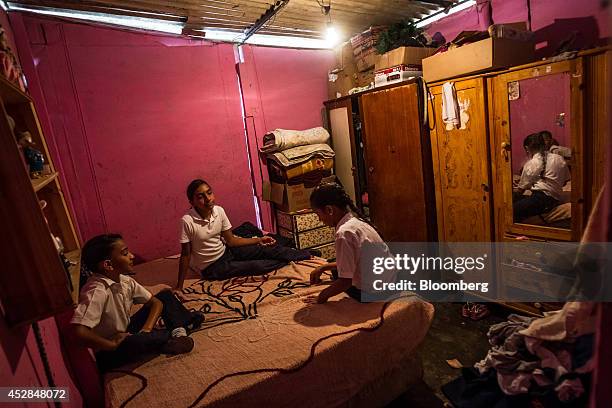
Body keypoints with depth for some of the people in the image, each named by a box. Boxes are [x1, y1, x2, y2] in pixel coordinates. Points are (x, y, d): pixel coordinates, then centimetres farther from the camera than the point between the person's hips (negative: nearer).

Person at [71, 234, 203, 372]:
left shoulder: (124, 281, -8)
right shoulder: (97, 291, -30)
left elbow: (156, 302, -2)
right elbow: (79, 331, -42)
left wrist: (147, 329, -18)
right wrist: (112, 344, -27)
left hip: (126, 333, 7)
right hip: (108, 353, -7)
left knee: (165, 295, 5)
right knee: (140, 341, -38)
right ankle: (177, 335, -6)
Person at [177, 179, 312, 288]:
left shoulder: (219, 211, -11)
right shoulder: (187, 221, -25)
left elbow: (230, 240, -2)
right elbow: (185, 255, -16)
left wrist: (259, 240, -8)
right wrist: (179, 286, -16)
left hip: (225, 251, 5)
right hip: (212, 267, -5)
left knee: (266, 249, -5)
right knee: (256, 266, -17)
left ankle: (305, 255, 11)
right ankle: (291, 261, 5)